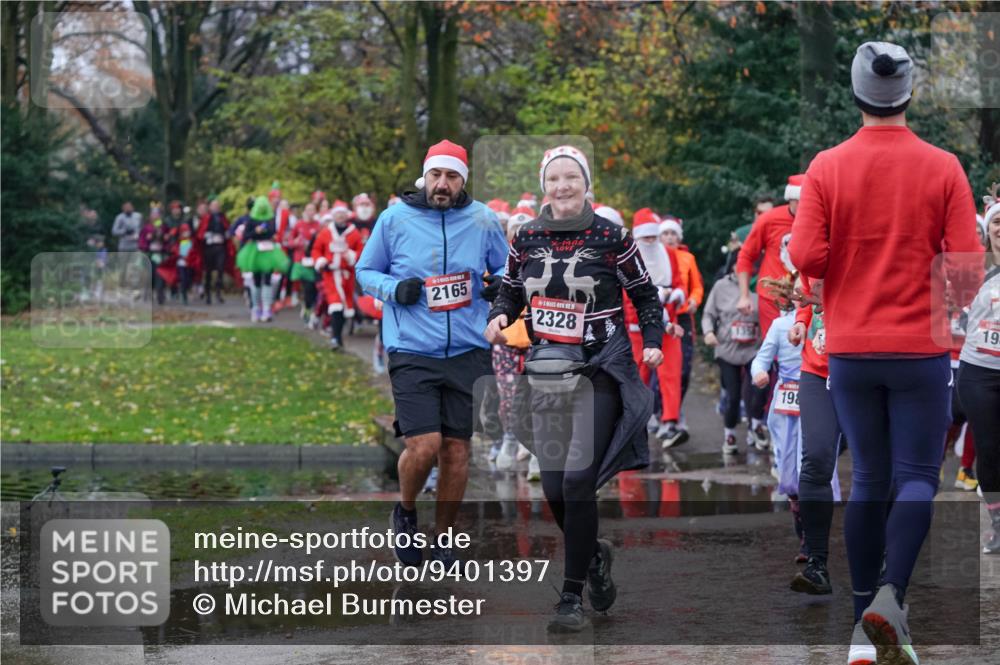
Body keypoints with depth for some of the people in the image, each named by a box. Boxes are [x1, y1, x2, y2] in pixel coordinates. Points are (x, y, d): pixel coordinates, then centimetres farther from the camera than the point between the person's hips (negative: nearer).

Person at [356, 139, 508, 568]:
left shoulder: (482, 220, 4)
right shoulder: (395, 218, -1)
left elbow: (504, 269, 18)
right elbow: (365, 271, 9)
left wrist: (503, 286, -5)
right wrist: (395, 289, -11)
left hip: (467, 352, 2)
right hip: (411, 351, -2)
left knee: (456, 449, 6)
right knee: (424, 445, -13)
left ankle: (443, 538, 23)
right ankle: (405, 512, 17)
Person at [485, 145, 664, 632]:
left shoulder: (610, 236, -3)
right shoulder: (526, 239, 6)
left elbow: (645, 294, 6)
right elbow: (510, 291, 18)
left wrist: (652, 341, -6)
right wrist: (499, 316, -2)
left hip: (600, 371, -4)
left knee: (577, 481, -13)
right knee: (553, 487, 3)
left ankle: (572, 597, -5)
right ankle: (592, 553, 34)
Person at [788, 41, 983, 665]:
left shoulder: (827, 167, -5)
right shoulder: (942, 168, -7)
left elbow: (805, 257, -10)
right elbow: (968, 263, -9)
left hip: (850, 350, 2)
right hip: (920, 350, -2)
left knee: (869, 479, 12)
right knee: (918, 476, 4)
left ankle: (864, 613, 15)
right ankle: (889, 595, -17)